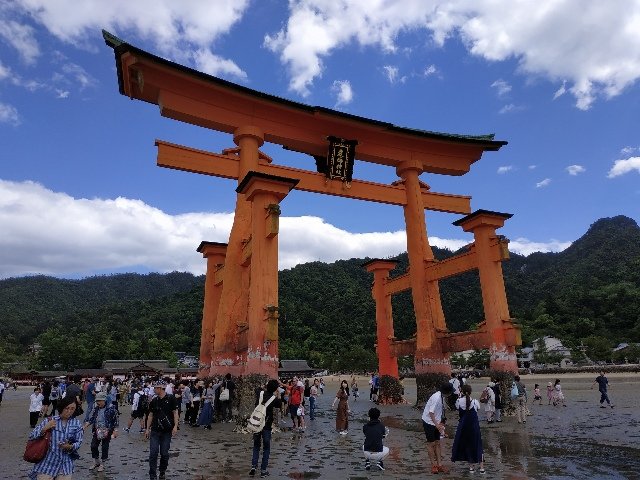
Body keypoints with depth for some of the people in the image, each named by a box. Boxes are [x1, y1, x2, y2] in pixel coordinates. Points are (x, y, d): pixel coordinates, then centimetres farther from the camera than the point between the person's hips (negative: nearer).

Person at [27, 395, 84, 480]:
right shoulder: (49, 421, -2)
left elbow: (79, 442, 1)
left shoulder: (76, 423, 1)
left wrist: (70, 446, -19)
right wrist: (45, 428, -16)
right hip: (47, 462, -1)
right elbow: (31, 437, -2)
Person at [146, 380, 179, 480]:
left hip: (167, 431, -3)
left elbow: (175, 412, -6)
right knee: (153, 453, -2)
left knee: (164, 453, 6)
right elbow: (151, 415, 11)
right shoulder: (154, 401, 5)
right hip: (155, 431, 3)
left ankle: (162, 472, 26)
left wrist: (175, 426, -14)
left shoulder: (171, 399, -7)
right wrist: (148, 429, 9)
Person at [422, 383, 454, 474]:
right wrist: (437, 424, -28)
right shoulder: (436, 398, -28)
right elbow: (431, 412, -27)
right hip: (429, 422, -8)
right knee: (431, 443, 3)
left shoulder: (443, 397, -2)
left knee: (437, 443, 10)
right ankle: (433, 465, 13)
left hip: (436, 422, 8)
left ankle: (439, 464, 17)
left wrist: (441, 422, 11)